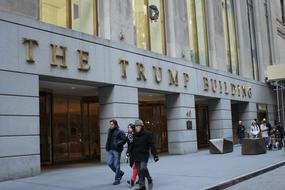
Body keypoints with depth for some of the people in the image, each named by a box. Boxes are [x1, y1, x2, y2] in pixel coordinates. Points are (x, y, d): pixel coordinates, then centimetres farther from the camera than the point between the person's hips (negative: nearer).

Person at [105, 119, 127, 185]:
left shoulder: (120, 132, -9)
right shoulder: (109, 131, 12)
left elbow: (124, 139, -14)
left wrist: (118, 144, -23)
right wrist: (107, 147, 12)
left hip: (117, 150, -7)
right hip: (110, 150, 7)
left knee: (116, 164, -2)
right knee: (109, 163, 4)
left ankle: (117, 179, 11)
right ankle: (120, 173, 25)